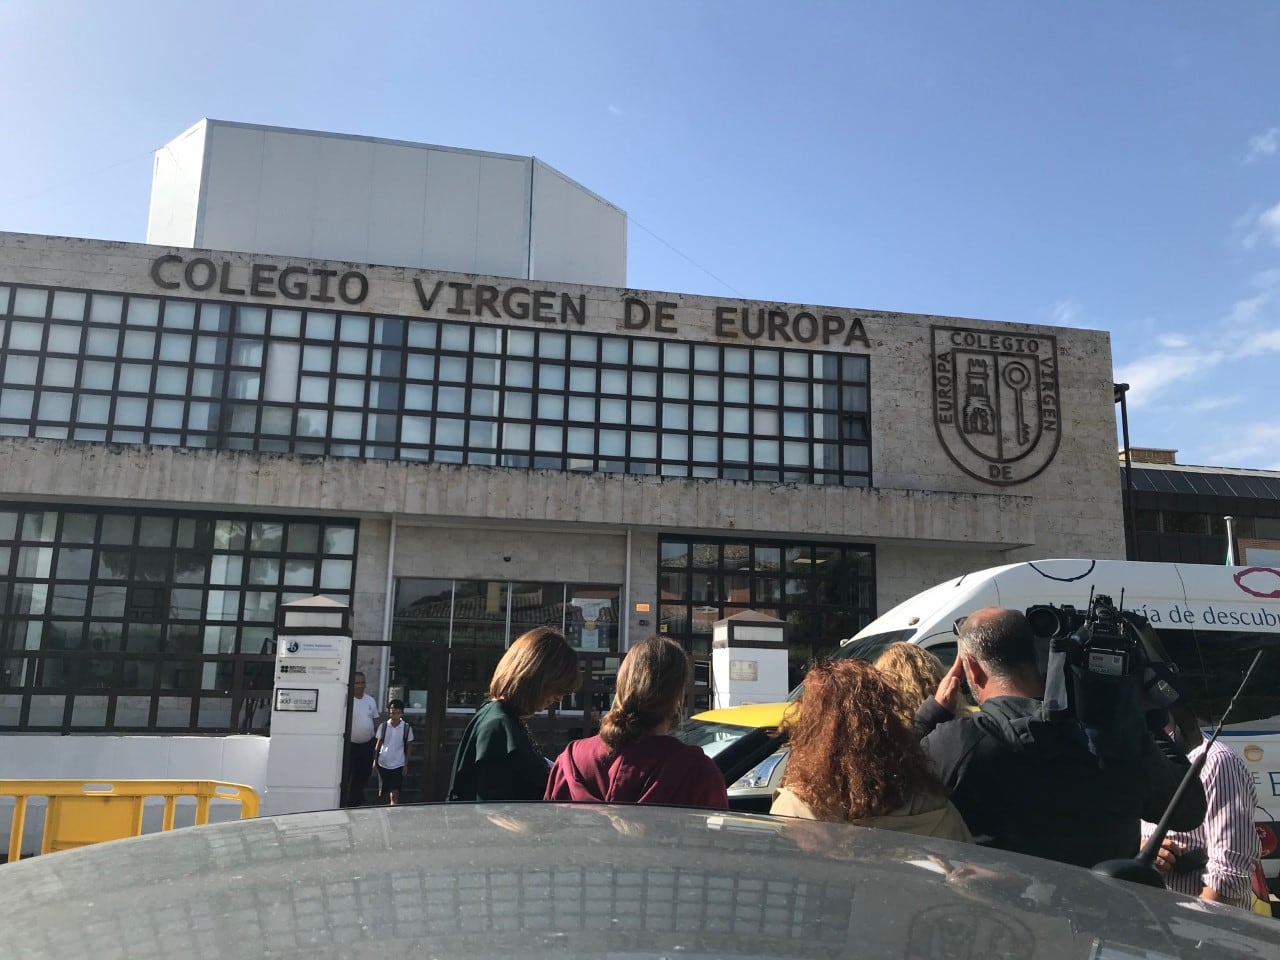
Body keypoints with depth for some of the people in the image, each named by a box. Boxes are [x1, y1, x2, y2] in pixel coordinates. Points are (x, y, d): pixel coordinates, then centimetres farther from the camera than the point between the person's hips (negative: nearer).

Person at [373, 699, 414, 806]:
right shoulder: (383, 726, -1)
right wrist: (374, 761, 4)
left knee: (394, 794, -10)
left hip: (398, 765, -2)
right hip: (383, 764, 2)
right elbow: (378, 745, 7)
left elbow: (408, 748, 3)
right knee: (384, 793, 12)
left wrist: (406, 765, 0)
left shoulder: (407, 728, -4)